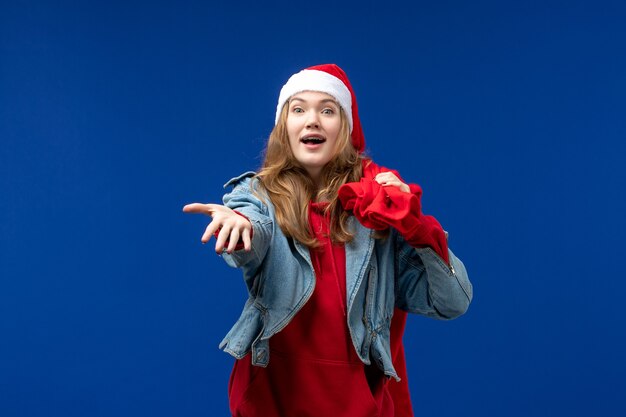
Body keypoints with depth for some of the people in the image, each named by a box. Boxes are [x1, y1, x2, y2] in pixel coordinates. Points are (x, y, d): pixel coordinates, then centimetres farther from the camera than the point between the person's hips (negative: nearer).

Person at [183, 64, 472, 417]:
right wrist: (236, 223, -51)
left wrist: (415, 221, -19)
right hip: (276, 389, 0)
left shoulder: (378, 200, -4)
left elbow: (452, 303, -7)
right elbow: (253, 236, -30)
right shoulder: (259, 194, -5)